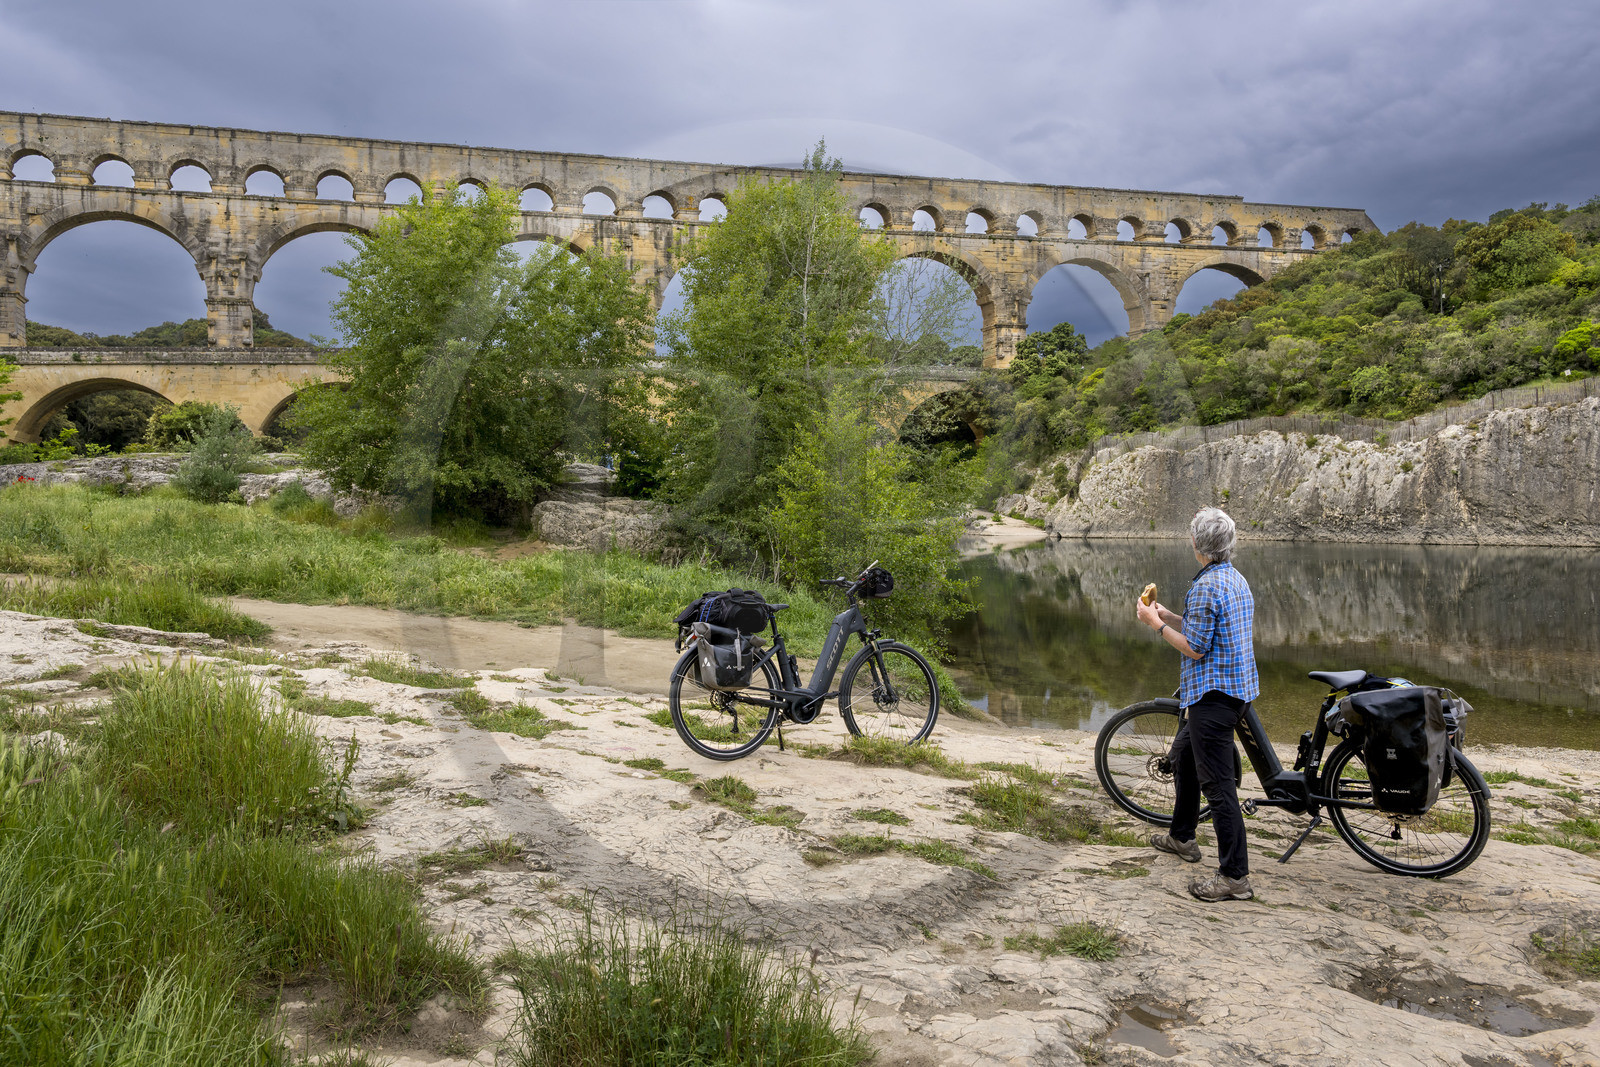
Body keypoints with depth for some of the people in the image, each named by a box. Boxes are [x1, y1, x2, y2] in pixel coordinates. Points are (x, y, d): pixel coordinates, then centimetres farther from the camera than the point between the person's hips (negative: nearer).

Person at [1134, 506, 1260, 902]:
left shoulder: (1205, 586, -19)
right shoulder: (1237, 580, 12)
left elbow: (1195, 647, -19)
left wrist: (1155, 624, -7)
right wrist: (1166, 615, 16)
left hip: (1214, 694, -11)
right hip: (1239, 688, 11)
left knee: (1217, 783, -8)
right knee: (1182, 755, 25)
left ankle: (1235, 876, -5)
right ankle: (1182, 837, 38)